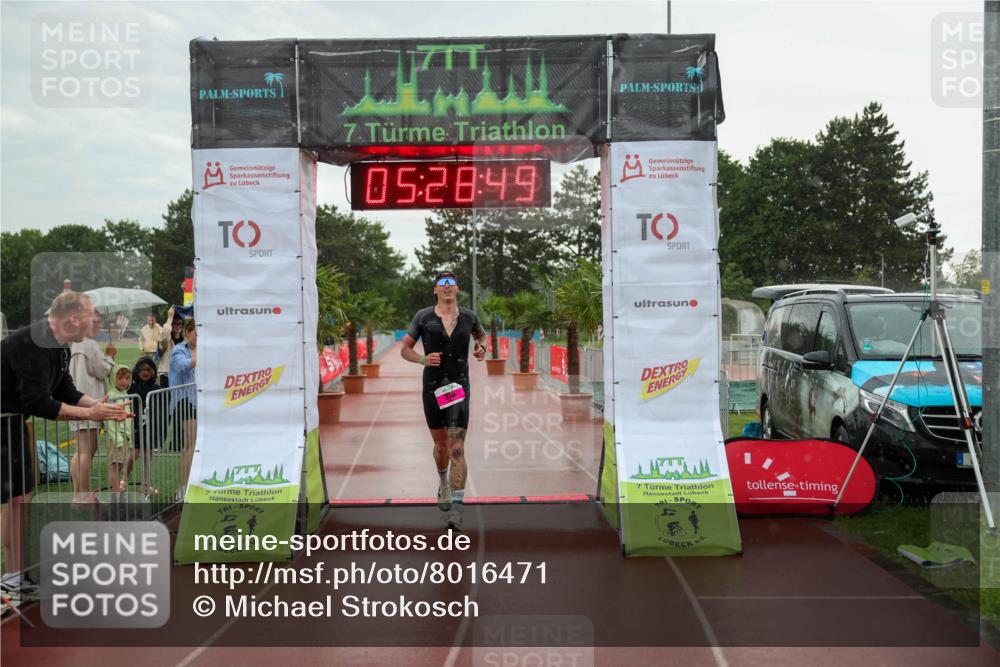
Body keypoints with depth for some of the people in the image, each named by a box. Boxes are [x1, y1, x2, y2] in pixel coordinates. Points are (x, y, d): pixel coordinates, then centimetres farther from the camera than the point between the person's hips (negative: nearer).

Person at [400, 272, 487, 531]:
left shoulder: (469, 317, 4)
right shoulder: (423, 317, -1)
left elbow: (481, 334, 27)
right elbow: (405, 349, 5)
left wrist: (482, 347, 5)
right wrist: (422, 359, -14)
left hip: (459, 387, -1)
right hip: (433, 388, 1)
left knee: (457, 448, -12)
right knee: (441, 445, 15)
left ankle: (456, 508, -15)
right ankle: (443, 486, 46)